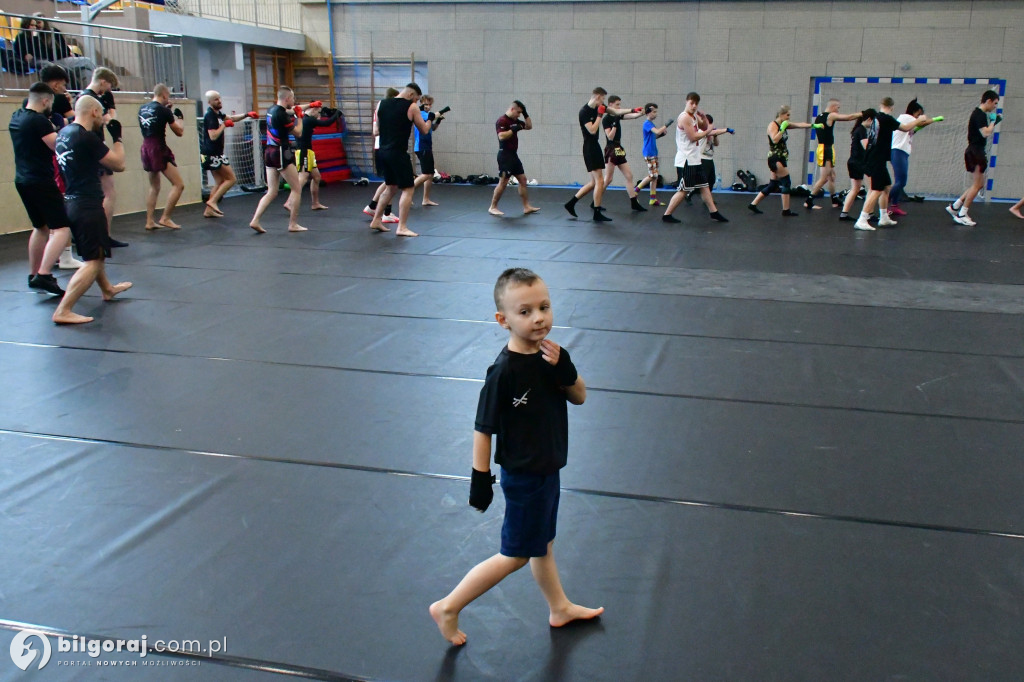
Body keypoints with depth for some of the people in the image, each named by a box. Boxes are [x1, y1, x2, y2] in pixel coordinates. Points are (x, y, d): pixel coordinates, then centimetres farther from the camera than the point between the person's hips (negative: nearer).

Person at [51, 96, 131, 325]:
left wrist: (101, 134, 15)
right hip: (87, 205, -10)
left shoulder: (64, 133, 8)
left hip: (72, 202, 10)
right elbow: (118, 164, -13)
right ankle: (63, 311, -13)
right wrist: (117, 138, -1)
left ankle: (107, 289, 50)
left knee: (94, 251, 28)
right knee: (93, 260, -7)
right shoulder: (87, 138, -18)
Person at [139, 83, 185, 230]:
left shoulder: (142, 108, 10)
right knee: (179, 185, -5)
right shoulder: (163, 110, -11)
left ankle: (149, 221, 18)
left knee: (154, 187, 20)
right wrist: (179, 117, 15)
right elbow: (179, 132, -3)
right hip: (159, 149, -8)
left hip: (146, 149, 8)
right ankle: (165, 218, -6)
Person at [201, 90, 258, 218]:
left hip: (215, 153, 10)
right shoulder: (210, 115, -16)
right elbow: (213, 136, -25)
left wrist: (247, 115, 10)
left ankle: (209, 210, 15)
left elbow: (232, 118, 24)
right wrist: (224, 125, -15)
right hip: (212, 154, -10)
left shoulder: (217, 113, 12)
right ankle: (212, 201, -8)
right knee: (231, 179, -8)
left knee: (220, 182, 14)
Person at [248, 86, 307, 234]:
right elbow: (298, 133, -6)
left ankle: (255, 221, 0)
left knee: (272, 192, 10)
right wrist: (299, 117, 5)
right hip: (281, 153, -9)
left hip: (269, 152, 9)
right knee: (296, 188, 2)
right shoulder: (282, 115, -17)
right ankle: (293, 224, 2)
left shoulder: (272, 110, 10)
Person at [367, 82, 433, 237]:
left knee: (391, 187, 22)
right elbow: (424, 130, 2)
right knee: (407, 189, 0)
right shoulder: (412, 107, -6)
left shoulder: (381, 104, 9)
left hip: (382, 152, 7)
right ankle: (402, 227, -5)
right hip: (398, 153, -7)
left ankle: (376, 221, 25)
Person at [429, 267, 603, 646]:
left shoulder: (550, 354, -5)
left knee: (543, 543, 25)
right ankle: (448, 608, 20)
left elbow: (579, 397, 1)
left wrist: (564, 369, -19)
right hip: (522, 476, -7)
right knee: (515, 555, 6)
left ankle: (559, 608, 45)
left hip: (547, 469, 7)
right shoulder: (504, 371, -27)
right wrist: (480, 479, -17)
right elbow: (484, 428, -21)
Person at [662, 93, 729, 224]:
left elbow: (705, 128, 23)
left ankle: (714, 213, 18)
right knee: (683, 190, -7)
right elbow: (693, 137, -19)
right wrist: (708, 131, -7)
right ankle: (667, 215, 0)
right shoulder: (684, 117, -14)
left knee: (704, 186, 12)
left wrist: (704, 118, 5)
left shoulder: (694, 117, 14)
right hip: (686, 160, -10)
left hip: (695, 159, 10)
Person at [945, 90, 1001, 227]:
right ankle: (962, 215, -3)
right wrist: (993, 121, -8)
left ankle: (954, 207, 13)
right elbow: (985, 133, -23)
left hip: (976, 152, 10)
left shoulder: (979, 114, 18)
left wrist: (994, 122, 14)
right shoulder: (980, 115, -14)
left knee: (979, 184, 13)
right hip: (975, 152, -10)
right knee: (977, 185, -6)